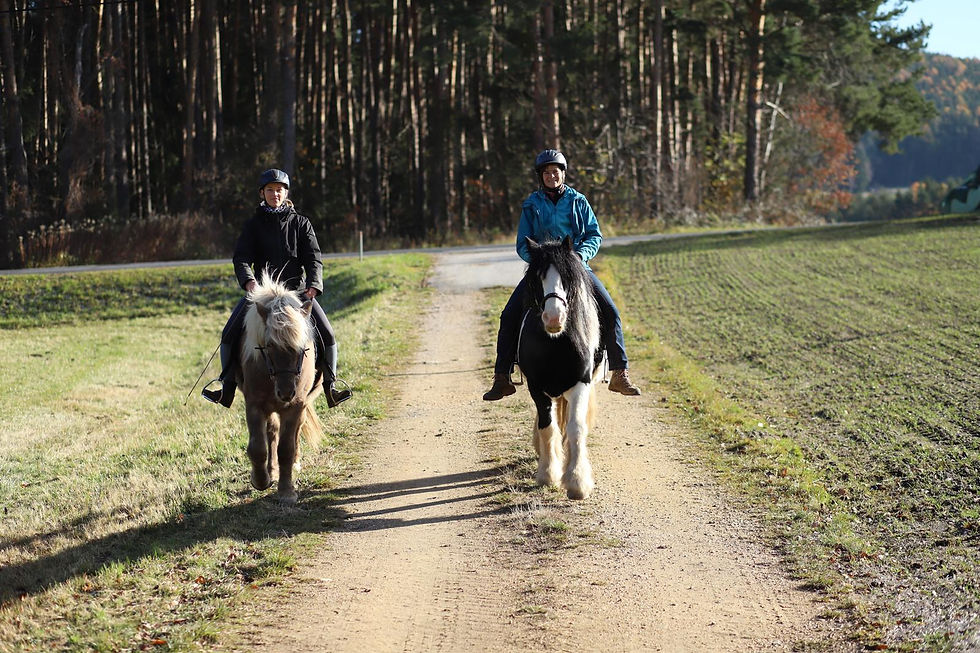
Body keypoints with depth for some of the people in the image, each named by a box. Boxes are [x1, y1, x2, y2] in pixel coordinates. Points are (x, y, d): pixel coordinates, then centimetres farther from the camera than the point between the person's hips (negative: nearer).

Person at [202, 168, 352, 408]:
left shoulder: (300, 223, 7)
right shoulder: (254, 225, 7)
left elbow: (313, 259, 0)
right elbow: (241, 257, -5)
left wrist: (313, 285, -18)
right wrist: (248, 280, -25)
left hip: (296, 287, 0)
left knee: (325, 334, -14)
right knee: (230, 333, -12)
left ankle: (329, 385, 0)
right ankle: (228, 387, -2)